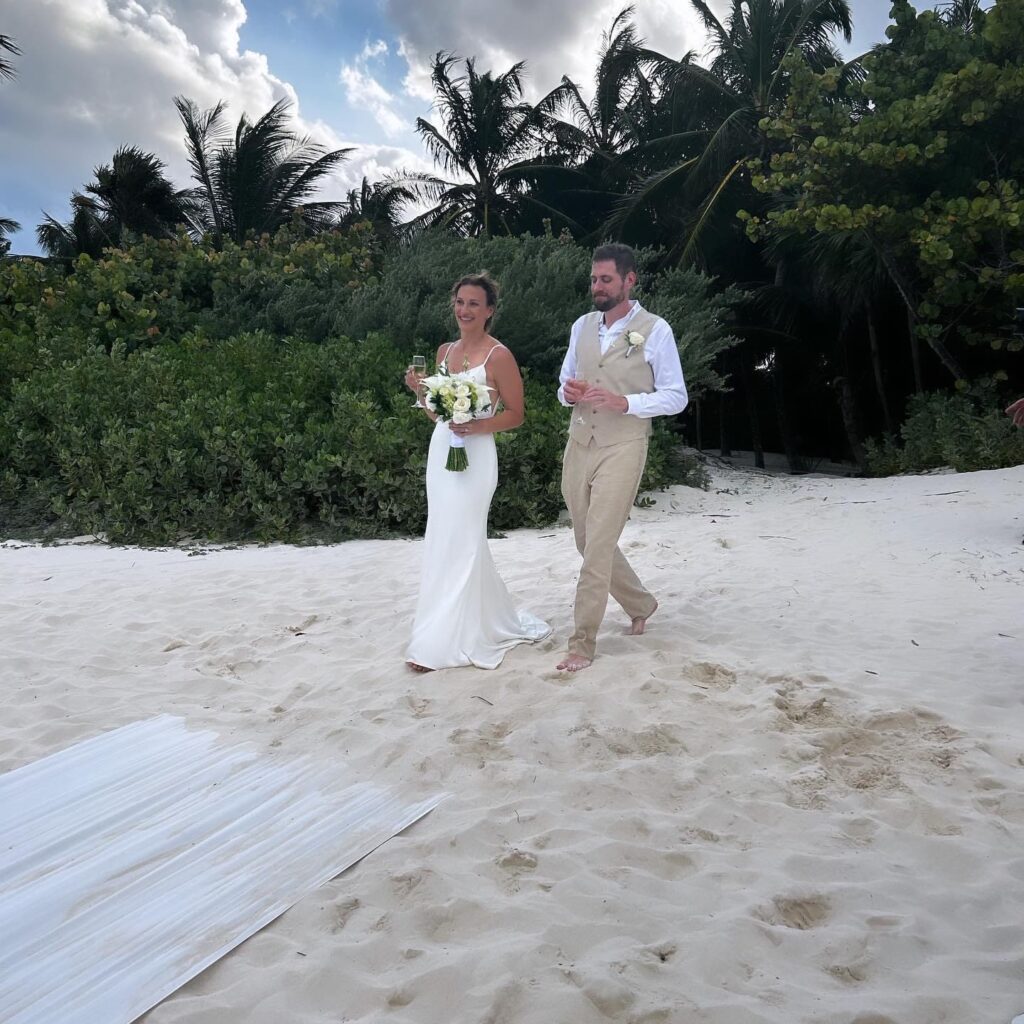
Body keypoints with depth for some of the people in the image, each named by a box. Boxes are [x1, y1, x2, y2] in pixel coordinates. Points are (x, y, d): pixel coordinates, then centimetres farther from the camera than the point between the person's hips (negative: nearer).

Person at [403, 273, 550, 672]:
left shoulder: (498, 355, -8)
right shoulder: (445, 351, 13)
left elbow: (515, 414, -7)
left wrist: (478, 426, -21)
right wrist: (418, 389, 1)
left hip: (474, 456, -8)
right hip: (440, 451, 8)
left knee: (458, 545, -4)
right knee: (445, 542, 11)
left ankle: (442, 642, 7)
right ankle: (493, 623, 28)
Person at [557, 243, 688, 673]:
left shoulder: (655, 330, -5)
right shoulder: (581, 326, 10)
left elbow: (676, 396, -5)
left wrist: (624, 401, -20)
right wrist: (568, 391, -7)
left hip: (622, 449, -6)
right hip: (578, 446, 6)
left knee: (597, 548, -9)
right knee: (589, 542, 14)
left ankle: (582, 644, 2)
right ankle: (641, 604, 38)